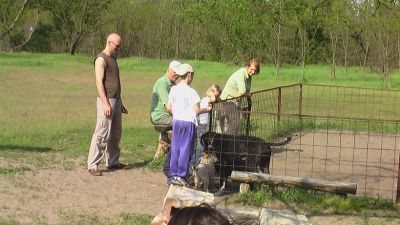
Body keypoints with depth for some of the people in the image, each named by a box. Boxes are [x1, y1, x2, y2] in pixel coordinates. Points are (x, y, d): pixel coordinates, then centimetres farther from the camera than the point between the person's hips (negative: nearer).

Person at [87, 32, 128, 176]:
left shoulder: (113, 59, 19)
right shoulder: (101, 59, -9)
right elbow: (99, 82, -16)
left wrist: (120, 103, 23)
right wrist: (105, 103, -23)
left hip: (116, 100, 9)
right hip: (106, 100, -9)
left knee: (116, 133, 11)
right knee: (102, 133, -10)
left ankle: (113, 162, 19)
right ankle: (92, 165, -8)